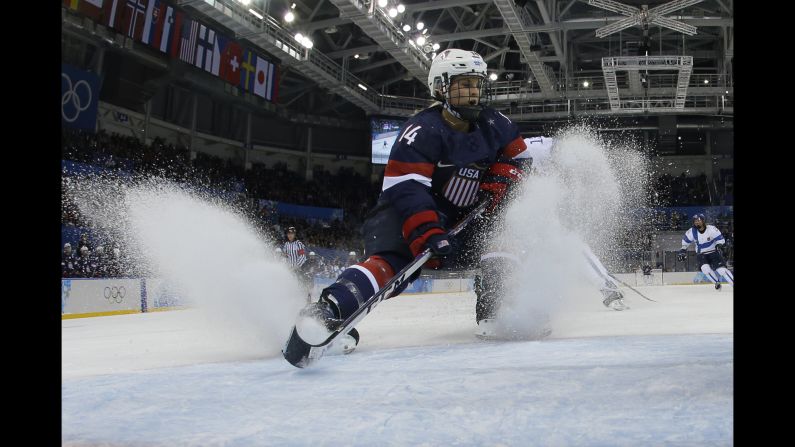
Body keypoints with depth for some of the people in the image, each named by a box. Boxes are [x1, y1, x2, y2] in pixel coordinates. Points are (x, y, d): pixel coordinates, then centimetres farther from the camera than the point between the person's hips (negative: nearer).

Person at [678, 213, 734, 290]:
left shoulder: (711, 229, -19)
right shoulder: (692, 232, -10)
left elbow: (720, 239, -12)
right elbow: (685, 240, 8)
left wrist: (718, 245, -29)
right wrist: (683, 250, 4)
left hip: (713, 253, -2)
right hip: (701, 254, 2)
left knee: (722, 269, -17)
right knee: (705, 269, -22)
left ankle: (733, 283, -8)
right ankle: (717, 282, 1)